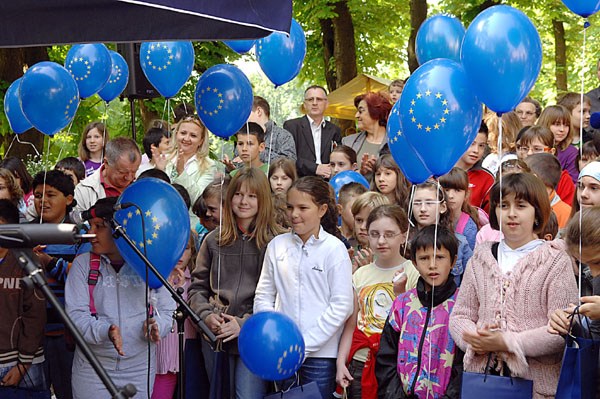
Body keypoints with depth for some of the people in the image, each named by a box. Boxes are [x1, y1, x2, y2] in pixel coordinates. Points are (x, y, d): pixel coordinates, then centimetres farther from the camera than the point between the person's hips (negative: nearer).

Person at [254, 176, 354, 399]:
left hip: (320, 353, -3)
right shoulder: (277, 245, 6)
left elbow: (341, 306, -8)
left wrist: (304, 345, -11)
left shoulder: (334, 249, -4)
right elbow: (263, 295, 10)